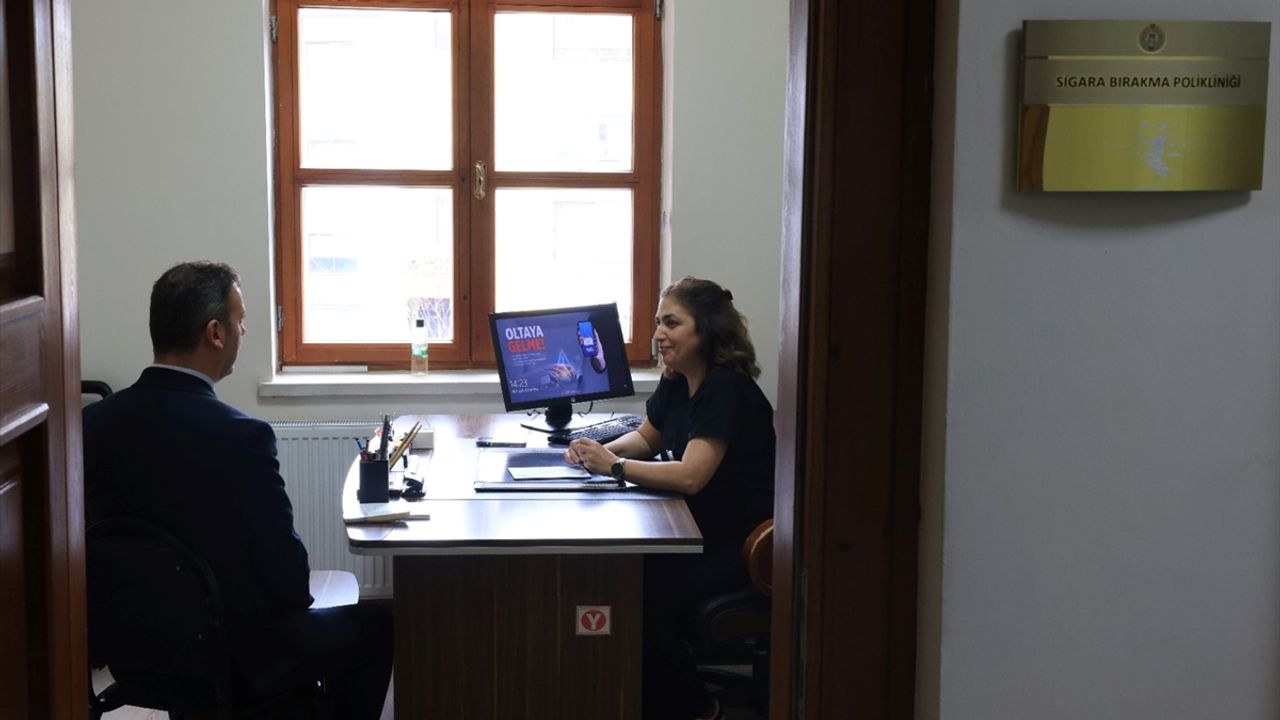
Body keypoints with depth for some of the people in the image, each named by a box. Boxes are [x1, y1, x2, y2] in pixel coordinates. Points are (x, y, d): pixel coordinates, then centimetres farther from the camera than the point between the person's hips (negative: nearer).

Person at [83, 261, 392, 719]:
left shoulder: (92, 422, -9)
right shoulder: (241, 438, -26)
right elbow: (290, 581, -20)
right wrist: (288, 602, 3)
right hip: (236, 661, -6)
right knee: (375, 625, 18)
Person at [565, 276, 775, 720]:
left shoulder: (725, 390, -20)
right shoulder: (677, 383, 7)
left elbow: (690, 476, -29)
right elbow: (646, 437, 23)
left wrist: (614, 466, -22)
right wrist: (599, 451, 2)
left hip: (740, 548, -9)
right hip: (699, 533, 9)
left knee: (642, 596, -23)